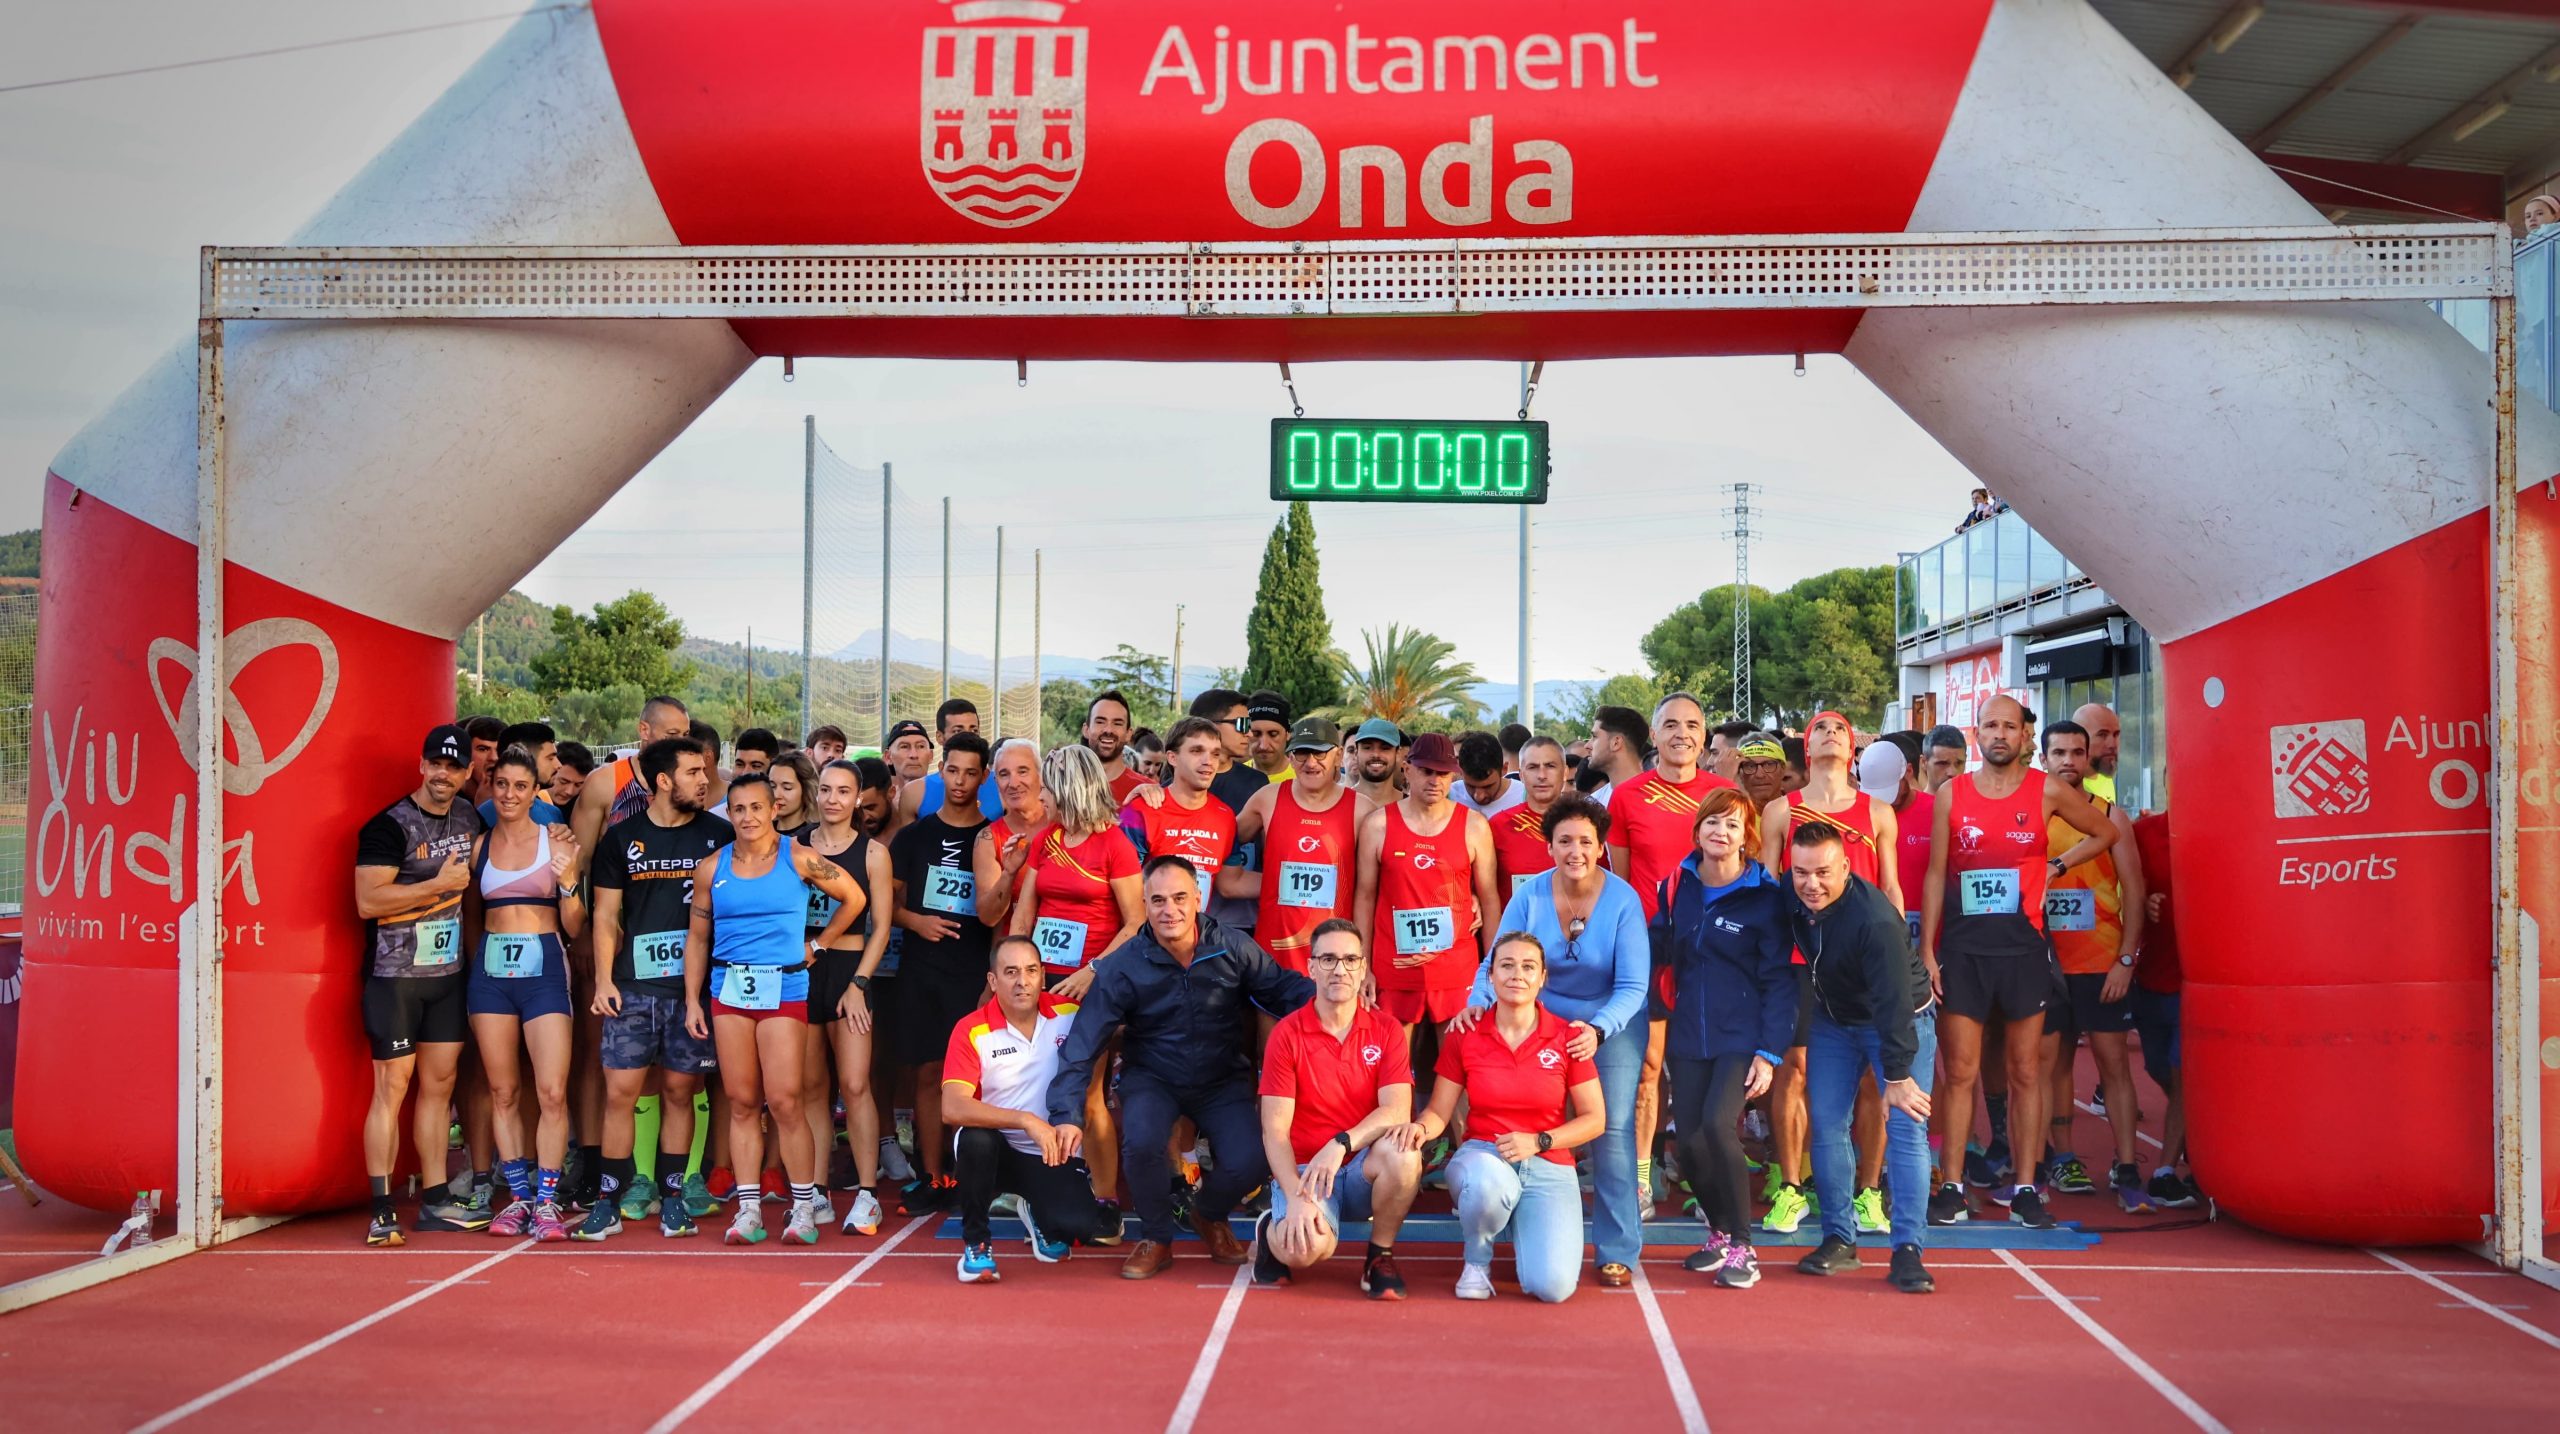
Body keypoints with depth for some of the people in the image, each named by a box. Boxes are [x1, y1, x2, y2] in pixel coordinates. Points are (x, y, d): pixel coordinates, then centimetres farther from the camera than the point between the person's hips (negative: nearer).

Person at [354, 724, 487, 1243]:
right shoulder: (389, 826, -11)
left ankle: (435, 1201, 17)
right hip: (395, 975, -7)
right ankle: (382, 1211, -5)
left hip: (448, 973, 7)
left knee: (439, 1084, 10)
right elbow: (367, 901, -20)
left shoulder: (469, 819, 10)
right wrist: (439, 884, -17)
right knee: (393, 1086, -7)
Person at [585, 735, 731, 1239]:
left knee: (679, 1090, 5)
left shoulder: (718, 835, 5)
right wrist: (603, 980, -2)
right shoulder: (622, 837, 6)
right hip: (633, 986, 0)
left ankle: (672, 1197, 14)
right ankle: (609, 1200, 5)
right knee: (620, 1091, -3)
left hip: (695, 984, 0)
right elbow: (606, 915, 7)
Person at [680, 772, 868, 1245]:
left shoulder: (799, 859, -1)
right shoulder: (711, 868, 7)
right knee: (742, 1103, 3)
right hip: (728, 988, 3)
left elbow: (854, 898, 9)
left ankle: (804, 1207, 0)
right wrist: (692, 1000, 6)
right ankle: (749, 1209, 8)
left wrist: (817, 945, 6)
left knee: (784, 1100, -8)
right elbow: (697, 937, 11)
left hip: (783, 988, -3)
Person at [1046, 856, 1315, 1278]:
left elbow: (1286, 989, -7)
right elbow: (1083, 1043, -13)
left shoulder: (1234, 949, -11)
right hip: (1152, 1080, -1)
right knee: (1142, 1143, -32)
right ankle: (1156, 1238, -1)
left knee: (1250, 1162, -22)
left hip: (1223, 1081, 1)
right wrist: (1067, 1114, -22)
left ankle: (1209, 1215, 17)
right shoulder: (1124, 966, -13)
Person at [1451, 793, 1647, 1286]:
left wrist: (1598, 1030, -38)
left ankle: (1617, 1252, 0)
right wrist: (1477, 1002, -34)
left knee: (1612, 1131, -10)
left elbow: (1632, 986, -21)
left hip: (1613, 1025, -2)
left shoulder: (1622, 900, -18)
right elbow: (1496, 963, -13)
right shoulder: (1529, 895, -12)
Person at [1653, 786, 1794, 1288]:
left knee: (1717, 1124, -22)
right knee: (1688, 1139, -1)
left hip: (1741, 1038, -4)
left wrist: (1770, 1052, -13)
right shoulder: (1678, 885, 5)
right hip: (1689, 1035, 4)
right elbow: (1654, 948, 11)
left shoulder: (1764, 897, -7)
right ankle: (1719, 1232, 24)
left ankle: (1741, 1245, -5)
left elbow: (1780, 979, -7)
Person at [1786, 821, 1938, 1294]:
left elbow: (1893, 1003, -33)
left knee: (1906, 1130, -12)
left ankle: (1907, 1251, -9)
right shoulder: (1788, 895, -16)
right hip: (1833, 1020, 6)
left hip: (1903, 1021, -6)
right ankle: (1839, 1240, 12)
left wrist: (1899, 1075, -31)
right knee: (1826, 1128, 2)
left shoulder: (1875, 920, -35)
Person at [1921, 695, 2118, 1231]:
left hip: (2023, 946, 0)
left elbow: (2105, 833, 17)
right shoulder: (1951, 793, 3)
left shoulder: (2047, 791, 2)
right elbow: (1935, 875, 4)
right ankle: (1952, 1190, 6)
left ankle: (2025, 1190, 11)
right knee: (1960, 1073, 1)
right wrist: (1926, 951, -1)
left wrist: (2057, 865, 4)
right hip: (1962, 949, 0)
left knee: (2026, 1072, 5)